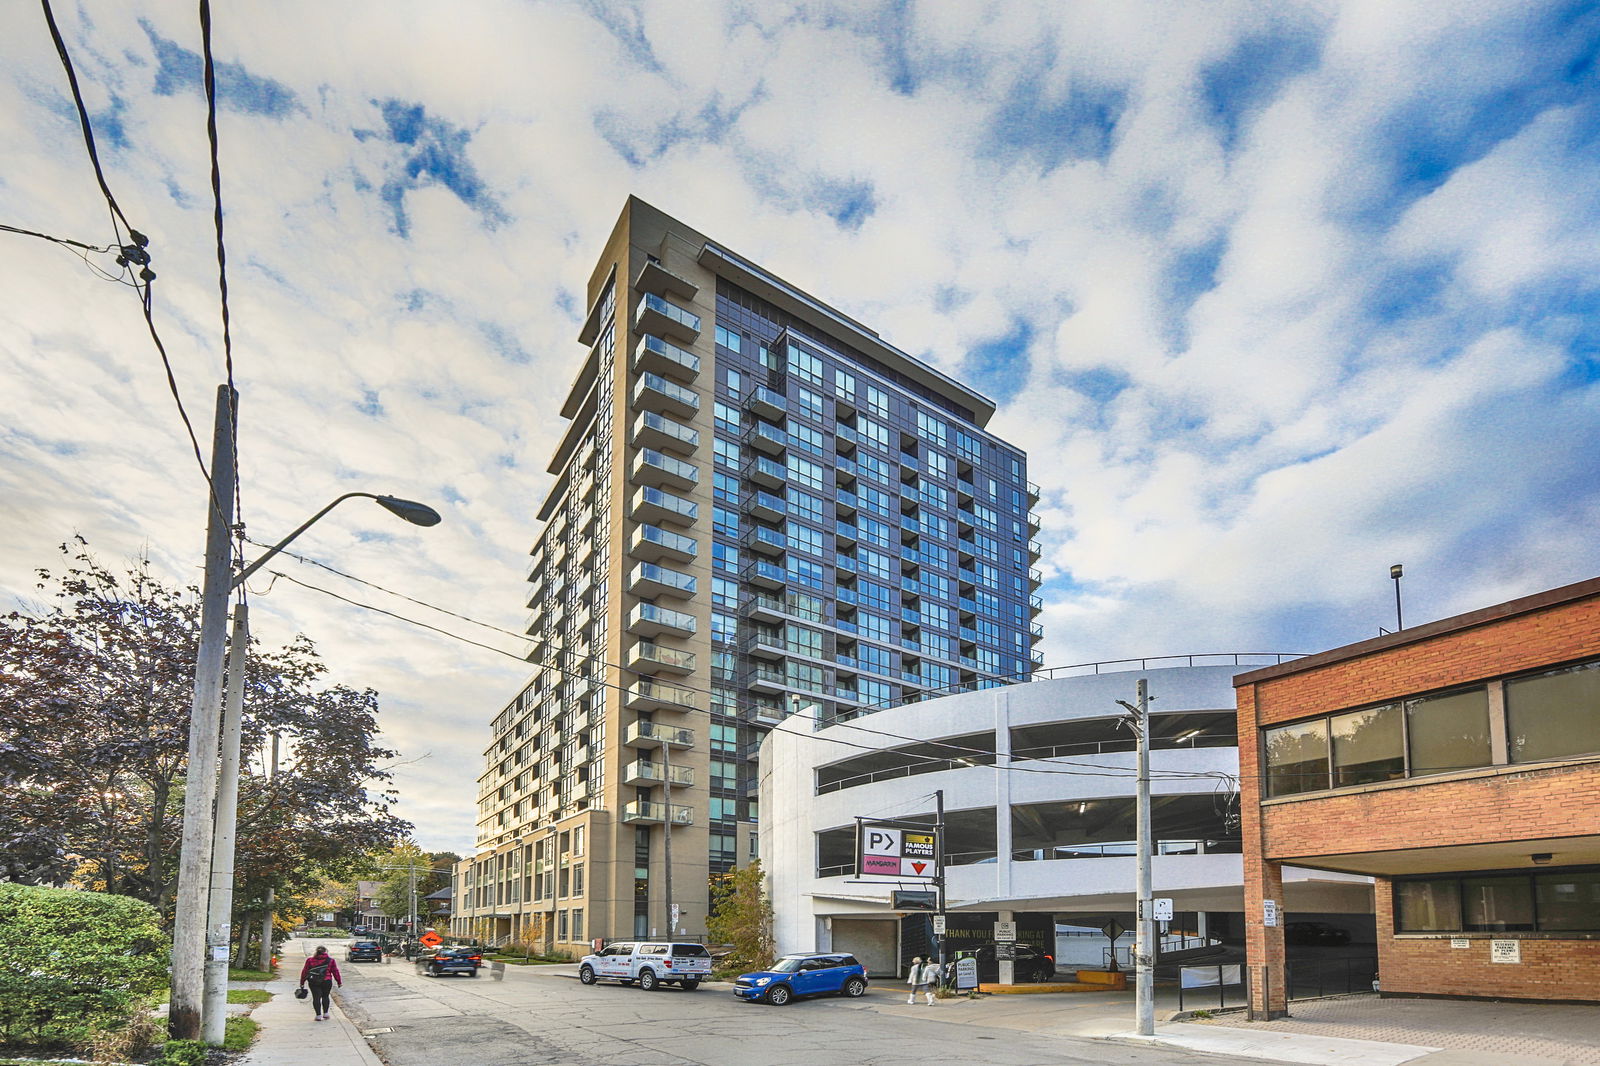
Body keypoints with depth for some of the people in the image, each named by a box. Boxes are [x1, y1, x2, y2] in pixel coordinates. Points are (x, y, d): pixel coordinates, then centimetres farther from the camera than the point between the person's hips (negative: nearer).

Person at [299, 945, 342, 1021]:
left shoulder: (310, 960, 7)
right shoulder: (330, 960, 5)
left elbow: (304, 972, 8)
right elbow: (335, 972, 7)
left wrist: (302, 982, 15)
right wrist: (339, 982, 15)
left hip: (313, 982, 0)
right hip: (326, 982, 0)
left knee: (316, 998, 2)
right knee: (325, 996, 15)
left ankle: (319, 1015, -2)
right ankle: (325, 1014, 18)